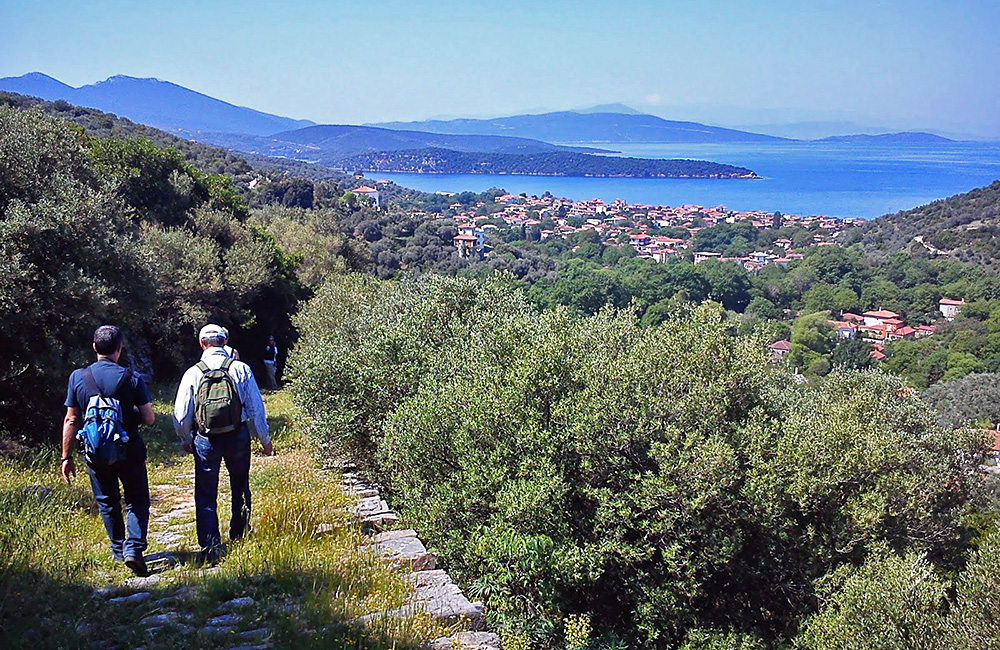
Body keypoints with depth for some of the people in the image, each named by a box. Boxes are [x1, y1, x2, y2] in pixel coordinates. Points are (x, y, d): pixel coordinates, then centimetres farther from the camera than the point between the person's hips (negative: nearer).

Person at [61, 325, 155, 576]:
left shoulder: (78, 377, -4)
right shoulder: (132, 378, -9)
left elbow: (71, 420, -2)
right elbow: (149, 419, -9)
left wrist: (67, 457, 5)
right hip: (130, 452, -2)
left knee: (107, 503, 19)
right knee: (137, 502, 10)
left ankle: (119, 550, 29)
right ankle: (134, 548, -7)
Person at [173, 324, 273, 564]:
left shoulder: (193, 373, -6)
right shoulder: (241, 369, -6)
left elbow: (181, 414, -2)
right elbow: (256, 407, -3)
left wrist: (186, 440, 17)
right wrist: (265, 439, 8)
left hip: (206, 438, -1)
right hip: (238, 436, 1)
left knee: (206, 494, 8)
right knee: (240, 487, 22)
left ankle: (210, 549, 3)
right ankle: (239, 535, 36)